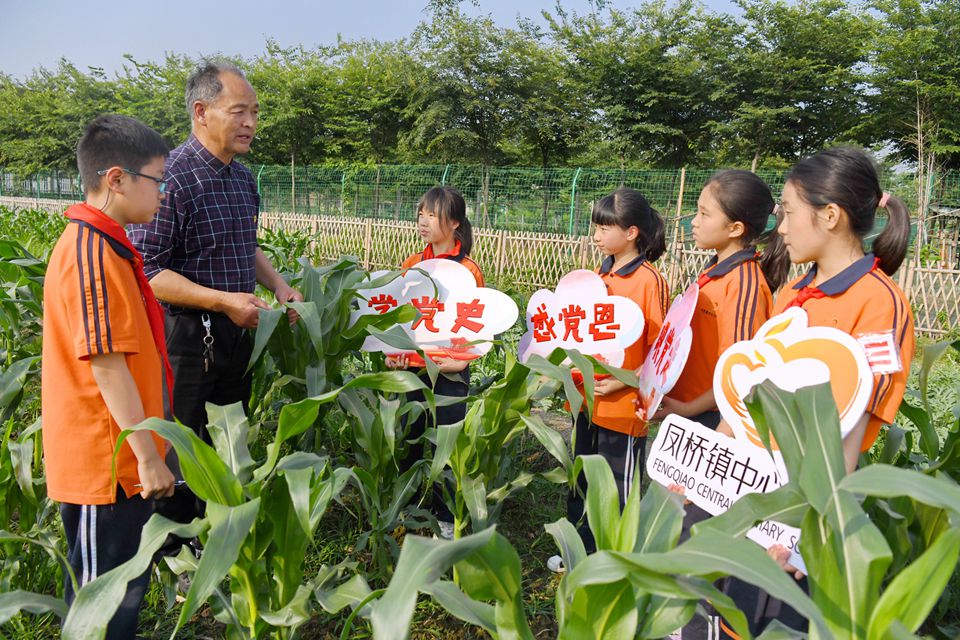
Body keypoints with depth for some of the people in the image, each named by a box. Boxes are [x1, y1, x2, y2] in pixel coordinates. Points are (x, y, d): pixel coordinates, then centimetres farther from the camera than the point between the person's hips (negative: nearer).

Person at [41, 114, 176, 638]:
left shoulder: (97, 244, 11)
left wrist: (145, 449, 22)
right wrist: (149, 456, -18)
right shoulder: (95, 254, -21)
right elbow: (106, 364, -24)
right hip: (107, 464, -10)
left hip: (119, 459, 10)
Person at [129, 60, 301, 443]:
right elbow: (146, 271, -21)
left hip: (239, 332, 8)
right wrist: (222, 301, -25)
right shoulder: (171, 178, -18)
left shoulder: (243, 178, 9)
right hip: (186, 336, -8)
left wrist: (278, 285, 5)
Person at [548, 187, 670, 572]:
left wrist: (623, 382, -22)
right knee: (581, 482, 21)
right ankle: (582, 552, 40)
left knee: (617, 490, 7)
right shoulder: (602, 275, 8)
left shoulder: (649, 280, -15)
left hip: (622, 407, -8)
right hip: (586, 399, 8)